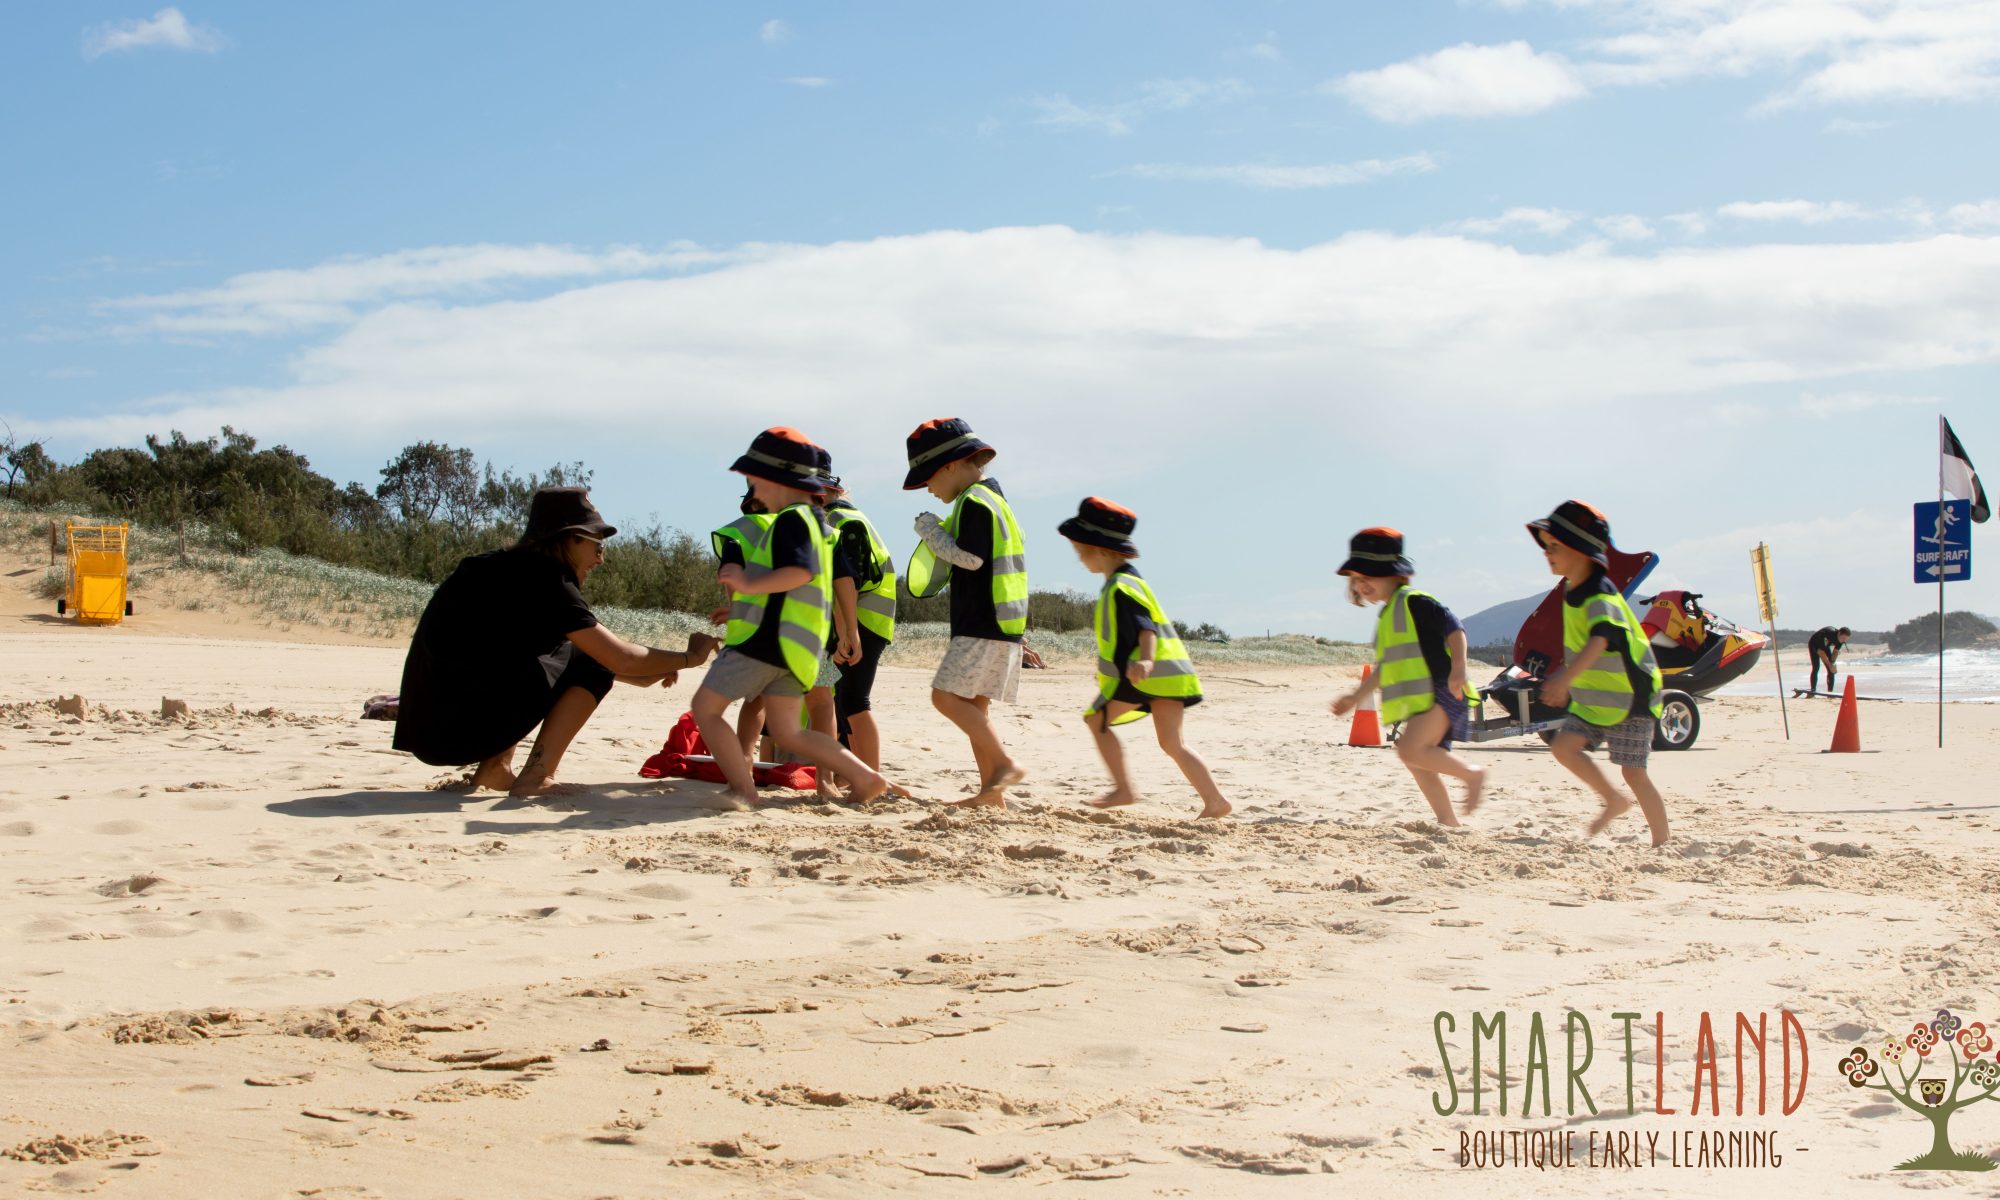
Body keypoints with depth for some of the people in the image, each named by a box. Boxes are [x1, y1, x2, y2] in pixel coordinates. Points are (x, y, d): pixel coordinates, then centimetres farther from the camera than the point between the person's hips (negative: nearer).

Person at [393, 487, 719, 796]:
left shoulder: (507, 569, 17)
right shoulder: (544, 581, -10)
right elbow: (620, 658, -9)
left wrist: (642, 675, 18)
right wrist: (690, 656, 5)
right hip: (457, 729, -9)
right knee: (592, 666, -1)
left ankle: (494, 768, 16)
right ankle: (535, 777, -4)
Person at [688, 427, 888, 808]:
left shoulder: (791, 520, -11)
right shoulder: (811, 520, 22)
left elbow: (801, 571, -27)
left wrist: (749, 584, -23)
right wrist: (741, 603, 30)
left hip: (772, 636, -10)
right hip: (789, 646, 10)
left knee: (705, 706, -4)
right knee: (787, 732, 12)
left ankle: (743, 790, -10)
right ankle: (865, 779, 6)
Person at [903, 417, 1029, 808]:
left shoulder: (974, 501, -11)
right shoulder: (993, 498, 22)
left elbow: (971, 557, -20)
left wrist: (933, 532, -7)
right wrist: (938, 535, 16)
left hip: (983, 627, -10)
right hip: (996, 626, 10)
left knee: (947, 696, -13)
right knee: (973, 706, 9)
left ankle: (1005, 764, -16)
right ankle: (991, 790, 7)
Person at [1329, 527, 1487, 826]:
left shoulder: (1414, 602, -8)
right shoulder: (1387, 616, 21)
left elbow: (1453, 628, -15)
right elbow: (1385, 668, 29)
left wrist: (1458, 668, -26)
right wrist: (1356, 697, 30)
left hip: (1439, 692, -10)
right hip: (1419, 700, 10)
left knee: (1410, 749, -24)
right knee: (1420, 762, 8)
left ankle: (1472, 773, -11)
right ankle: (1447, 819, 15)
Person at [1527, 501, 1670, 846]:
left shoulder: (1601, 596, -22)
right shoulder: (1573, 591, 6)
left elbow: (1599, 640, -41)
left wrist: (1565, 679, -53)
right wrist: (1566, 680, 24)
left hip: (1629, 698, -8)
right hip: (1593, 699, 8)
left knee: (1633, 772, -6)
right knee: (1563, 745, -6)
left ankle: (1662, 844, 4)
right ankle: (1615, 800, 11)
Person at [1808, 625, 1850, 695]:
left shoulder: (1841, 639, -21)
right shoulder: (1828, 633, -40)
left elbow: (1836, 651, -5)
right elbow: (1820, 652, -36)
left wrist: (1833, 663, -21)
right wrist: (1830, 665, -38)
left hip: (1826, 646, 6)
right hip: (1814, 645, -6)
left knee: (1831, 670, -6)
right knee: (1816, 667, -20)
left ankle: (1830, 691, -5)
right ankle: (1813, 689, -20)